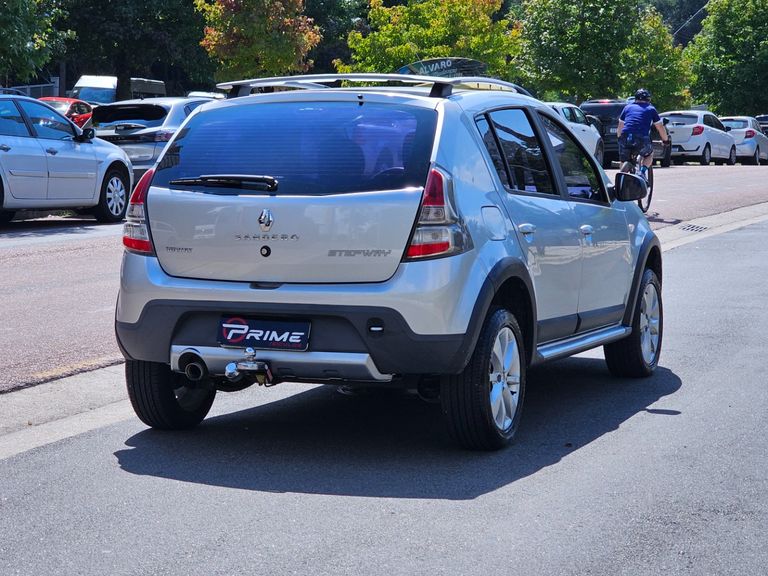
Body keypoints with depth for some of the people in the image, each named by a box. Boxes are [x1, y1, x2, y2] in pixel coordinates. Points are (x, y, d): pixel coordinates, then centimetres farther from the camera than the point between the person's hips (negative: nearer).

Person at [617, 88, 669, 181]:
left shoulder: (628, 107, 23)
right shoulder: (651, 109, 18)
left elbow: (620, 127, 27)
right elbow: (660, 128, 22)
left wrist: (619, 139, 42)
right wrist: (666, 140, 36)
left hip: (625, 139, 1)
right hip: (642, 140, -1)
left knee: (624, 163, 17)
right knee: (649, 154, 28)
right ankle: (643, 171, 4)